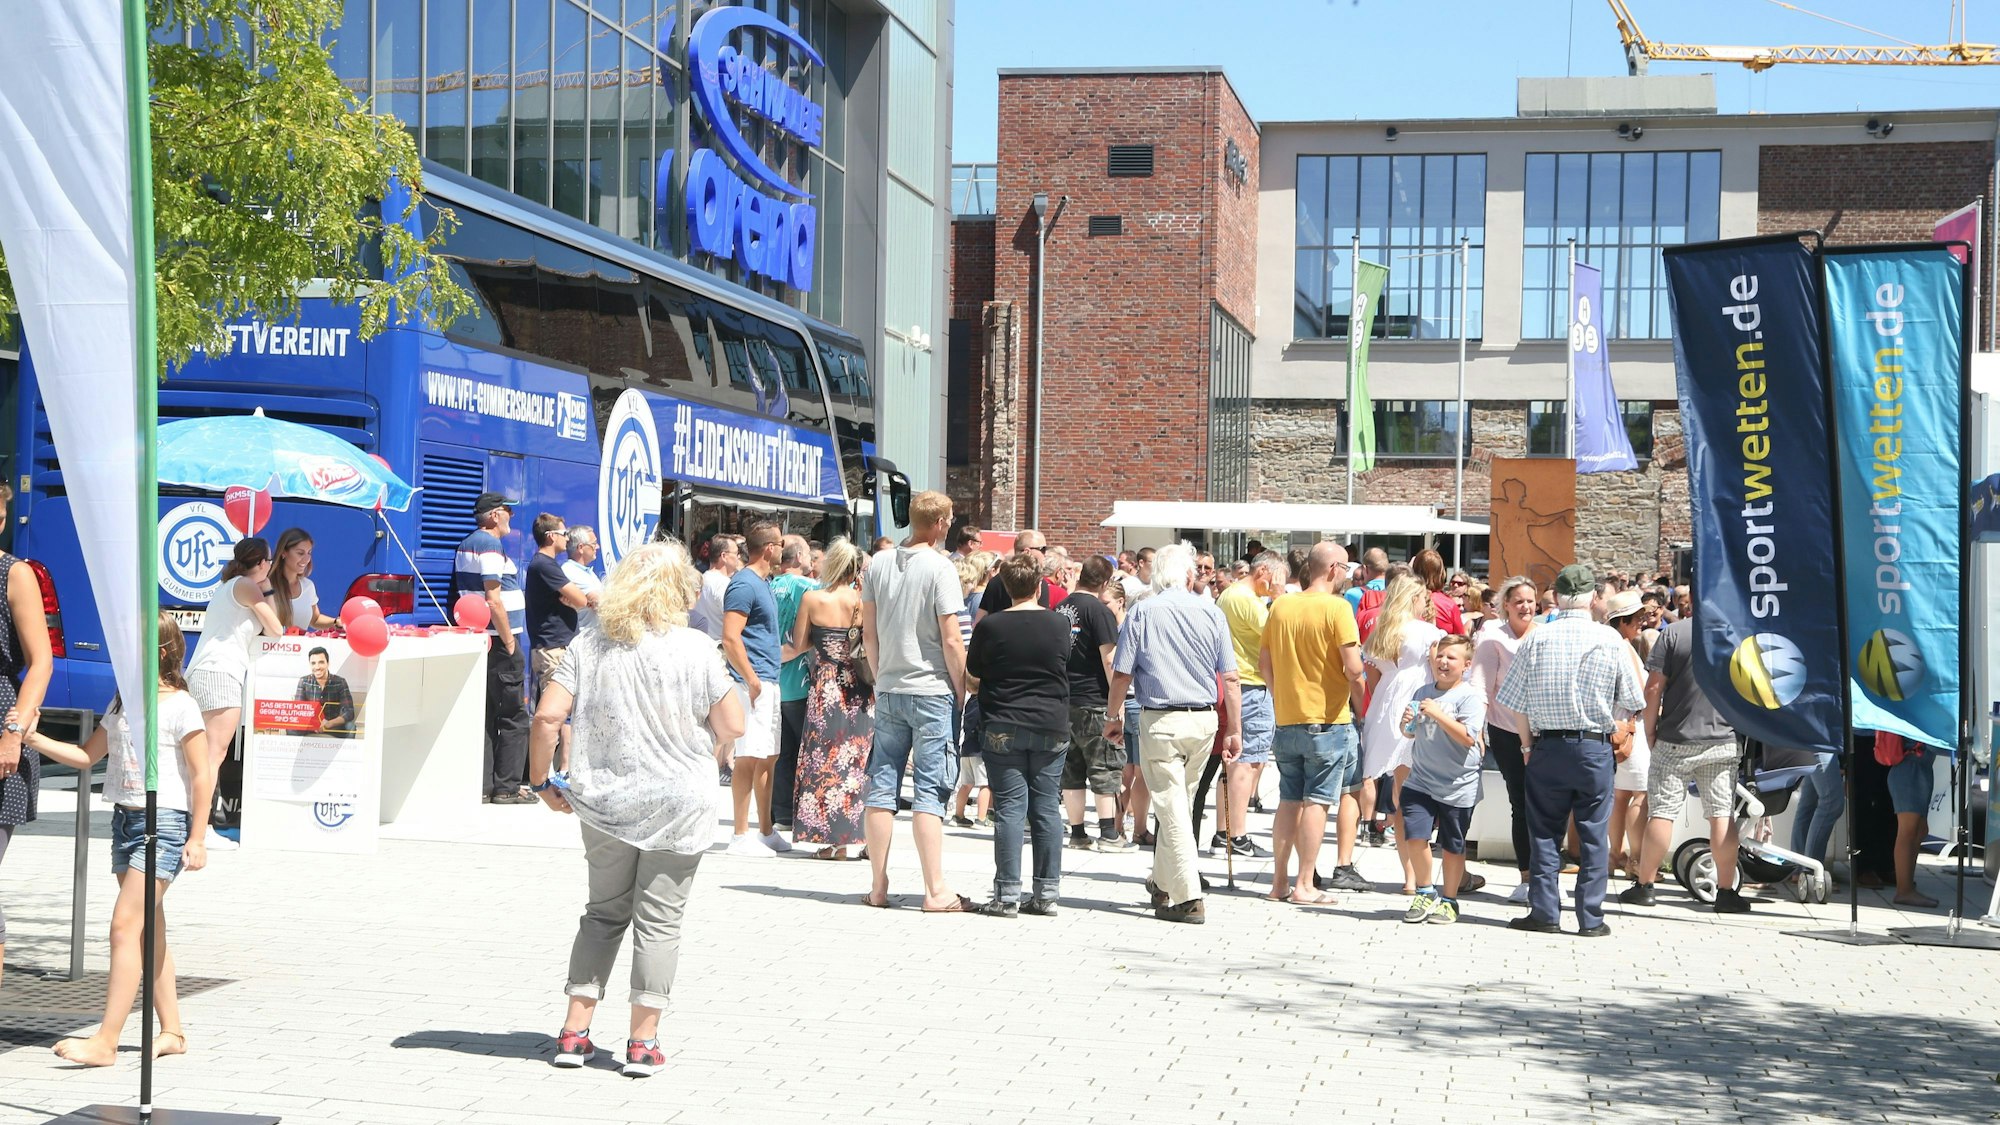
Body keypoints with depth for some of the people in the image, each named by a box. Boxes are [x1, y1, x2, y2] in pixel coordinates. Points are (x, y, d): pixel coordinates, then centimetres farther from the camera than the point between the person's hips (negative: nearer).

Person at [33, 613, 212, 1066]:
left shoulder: (180, 706, -9)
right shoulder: (121, 704, 14)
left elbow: (203, 775, -10)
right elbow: (87, 755, 17)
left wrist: (197, 838, -13)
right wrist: (33, 738, 3)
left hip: (164, 823, -8)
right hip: (124, 819, 8)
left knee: (125, 924, -15)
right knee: (149, 930, 11)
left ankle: (105, 1041, -17)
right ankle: (172, 1031, 18)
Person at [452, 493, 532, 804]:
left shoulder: (467, 544, 17)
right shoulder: (490, 544, -14)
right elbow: (494, 600, -20)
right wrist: (509, 641, -15)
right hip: (497, 640, -10)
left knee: (485, 714, 10)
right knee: (514, 717, -4)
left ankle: (482, 786, 11)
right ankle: (506, 788, -3)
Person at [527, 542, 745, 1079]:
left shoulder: (588, 645, -2)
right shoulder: (696, 648, -9)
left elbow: (547, 716, -8)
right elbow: (732, 727, -7)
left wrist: (542, 779, 5)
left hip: (605, 801, 3)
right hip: (679, 803, -3)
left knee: (603, 912, 17)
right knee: (659, 918, 6)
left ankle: (574, 1032, 15)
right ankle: (643, 1041, 8)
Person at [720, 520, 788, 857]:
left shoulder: (762, 583, 18)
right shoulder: (744, 584, -13)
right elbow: (730, 639, -20)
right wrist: (751, 679, -22)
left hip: (768, 682, 10)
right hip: (754, 682, -10)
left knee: (767, 757, 14)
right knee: (749, 757, -9)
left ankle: (766, 830, 21)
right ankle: (741, 836, -7)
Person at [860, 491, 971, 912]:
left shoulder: (878, 564, 5)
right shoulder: (940, 567, -11)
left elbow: (868, 632, 10)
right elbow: (951, 641, -13)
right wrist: (962, 690, -3)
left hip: (889, 690, 5)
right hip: (932, 691, -5)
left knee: (882, 785, 9)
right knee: (929, 790, -3)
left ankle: (878, 886, 14)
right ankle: (936, 891, -1)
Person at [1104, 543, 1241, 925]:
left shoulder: (1142, 613, -3)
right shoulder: (1210, 612, 2)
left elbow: (1121, 675, -4)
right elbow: (1230, 678, 2)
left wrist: (1114, 717, 11)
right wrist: (1235, 731, 8)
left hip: (1160, 721, -3)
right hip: (1205, 720, 3)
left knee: (1172, 807, -1)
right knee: (1181, 804, 17)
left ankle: (1188, 898, -6)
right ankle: (1163, 884, 31)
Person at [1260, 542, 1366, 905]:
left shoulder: (1281, 606, 6)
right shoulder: (1337, 607, -11)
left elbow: (1264, 663, 11)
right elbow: (1353, 668, -17)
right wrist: (1360, 700, -1)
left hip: (1287, 720, 5)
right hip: (1328, 720, -5)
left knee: (1289, 802, 12)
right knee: (1317, 801, -2)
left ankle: (1280, 881, 15)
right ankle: (1304, 885, -2)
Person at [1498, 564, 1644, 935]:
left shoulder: (1535, 639, -2)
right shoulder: (1610, 640, -5)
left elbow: (1514, 700, 0)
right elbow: (1631, 701, -1)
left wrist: (1528, 743, 12)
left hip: (1546, 747, 1)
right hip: (1595, 747, -1)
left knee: (1544, 832, 8)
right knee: (1593, 835, 5)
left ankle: (1544, 912, 8)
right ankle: (1591, 917, 6)